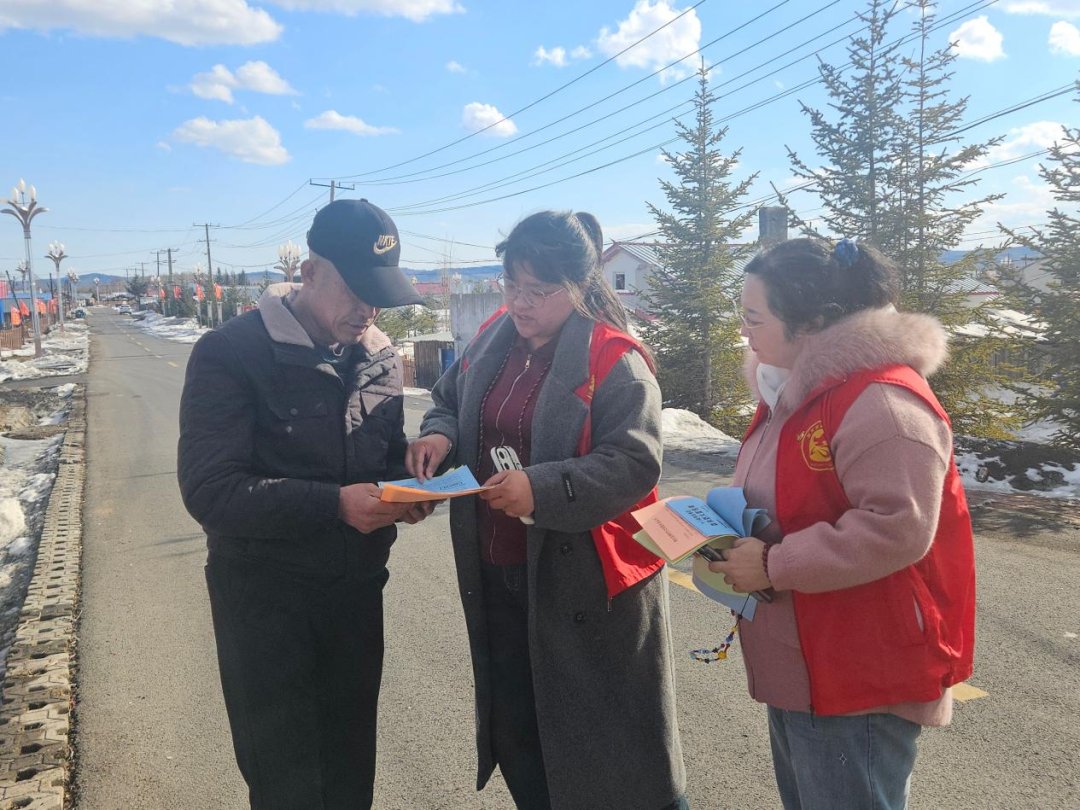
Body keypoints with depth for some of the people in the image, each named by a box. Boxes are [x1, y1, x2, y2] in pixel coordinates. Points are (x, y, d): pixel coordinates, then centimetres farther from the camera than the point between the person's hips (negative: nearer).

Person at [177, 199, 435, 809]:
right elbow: (210, 490, -19)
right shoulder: (231, 353, -14)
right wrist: (334, 503, -28)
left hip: (357, 591, 5)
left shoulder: (379, 356, 4)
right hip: (265, 600, -5)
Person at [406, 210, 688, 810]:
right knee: (512, 724, 20)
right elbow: (448, 399, 18)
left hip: (583, 581, -6)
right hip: (495, 573, 7)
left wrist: (543, 489, -31)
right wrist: (439, 434, -5)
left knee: (600, 738, 8)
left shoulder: (612, 360, -15)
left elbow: (635, 463, -21)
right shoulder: (493, 341, 5)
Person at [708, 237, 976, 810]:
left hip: (860, 678, -9)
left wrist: (773, 566, -24)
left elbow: (896, 530, -30)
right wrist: (734, 534, 1)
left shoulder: (879, 401, -22)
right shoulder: (794, 390, 9)